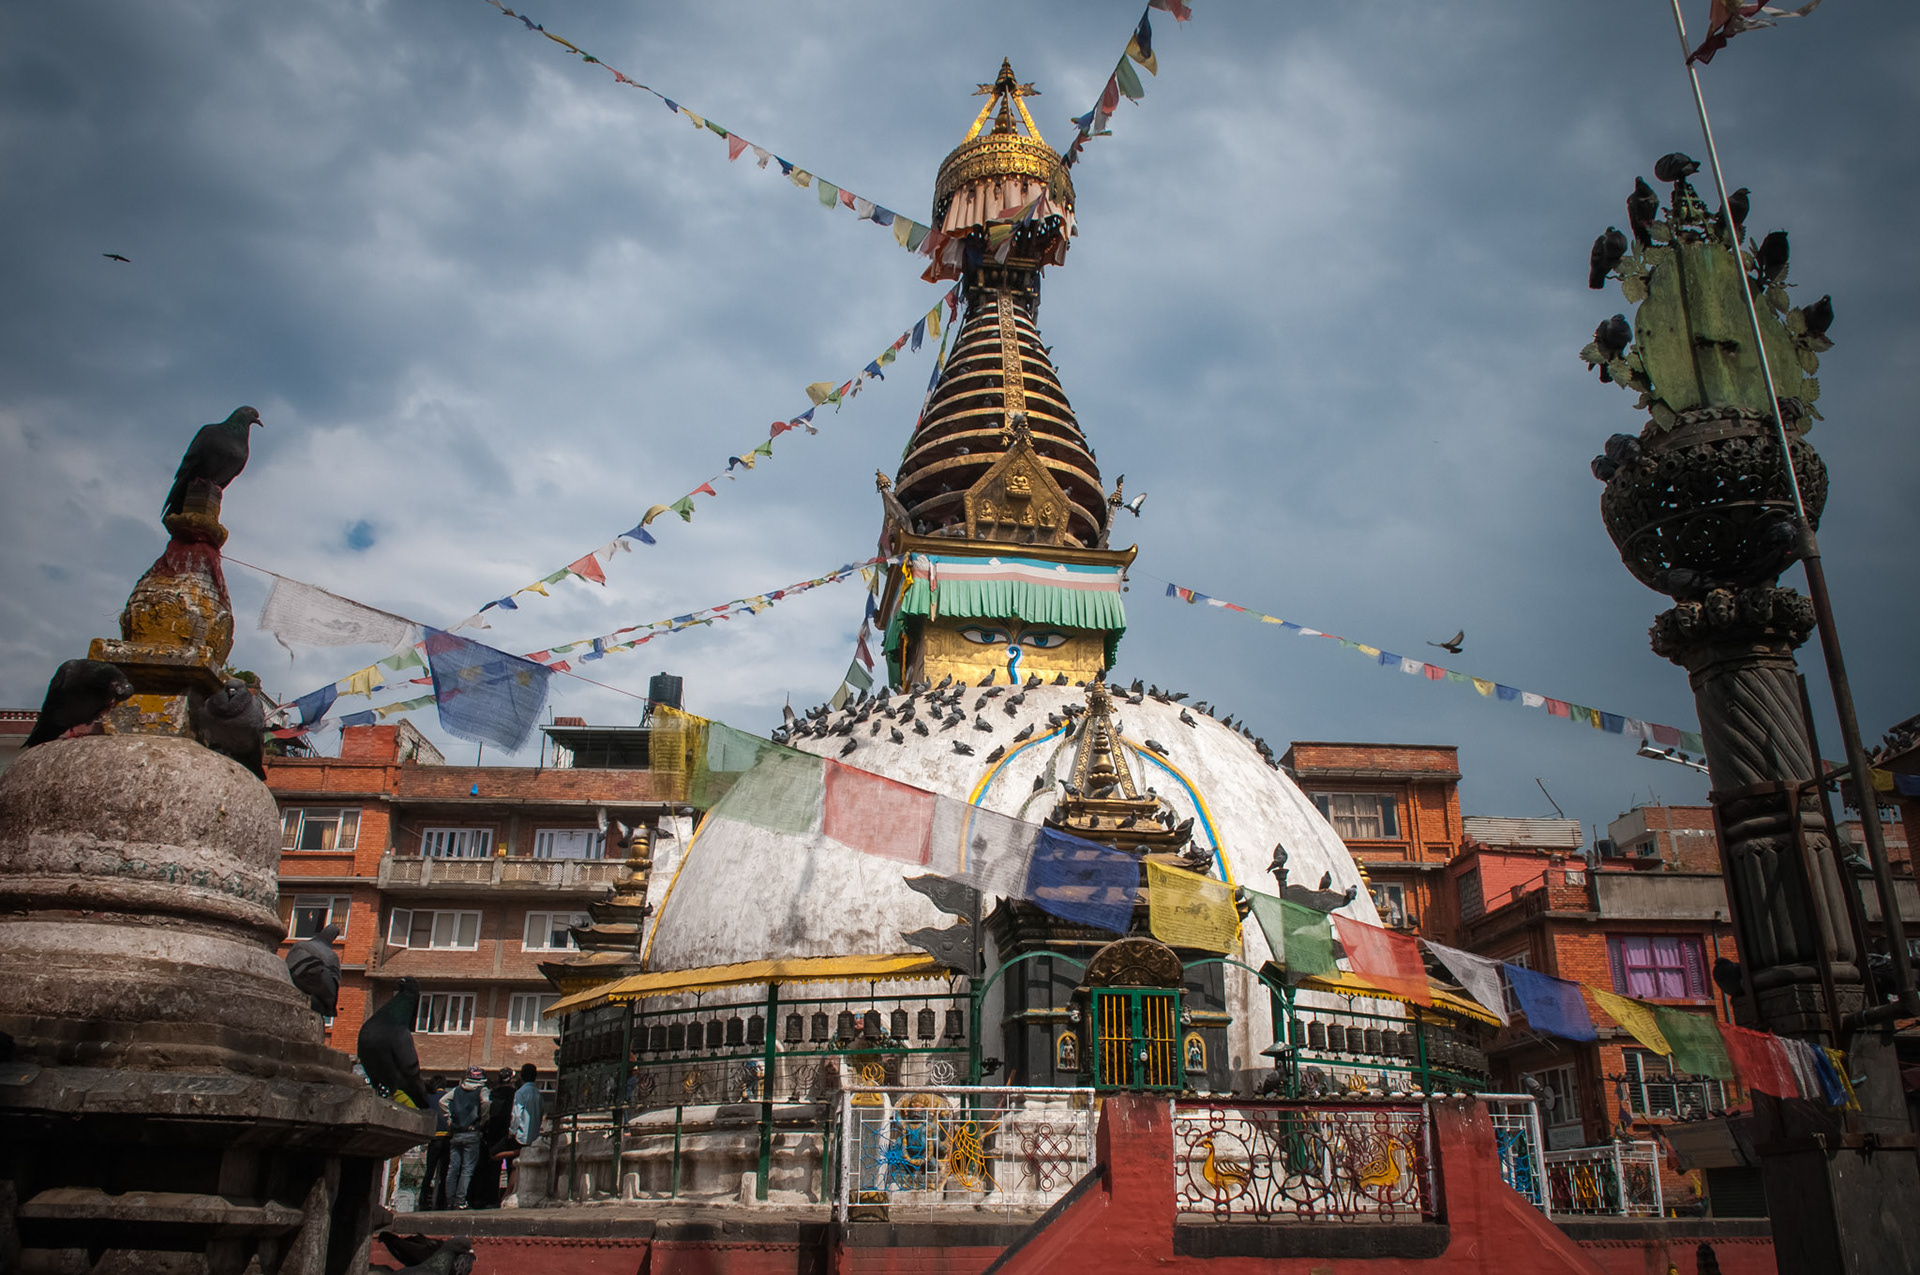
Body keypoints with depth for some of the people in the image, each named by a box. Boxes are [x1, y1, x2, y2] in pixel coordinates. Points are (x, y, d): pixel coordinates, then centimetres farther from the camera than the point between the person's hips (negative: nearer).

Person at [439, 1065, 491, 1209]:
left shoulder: (457, 1089, 12)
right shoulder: (481, 1090, -1)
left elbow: (442, 1101, 5)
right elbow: (485, 1102, -20)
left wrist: (450, 1118, 9)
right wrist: (483, 1120, -7)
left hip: (455, 1134, 4)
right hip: (472, 1133, -4)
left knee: (452, 1168, 8)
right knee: (467, 1169, -2)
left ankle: (449, 1200, 10)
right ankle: (460, 1200, -7)